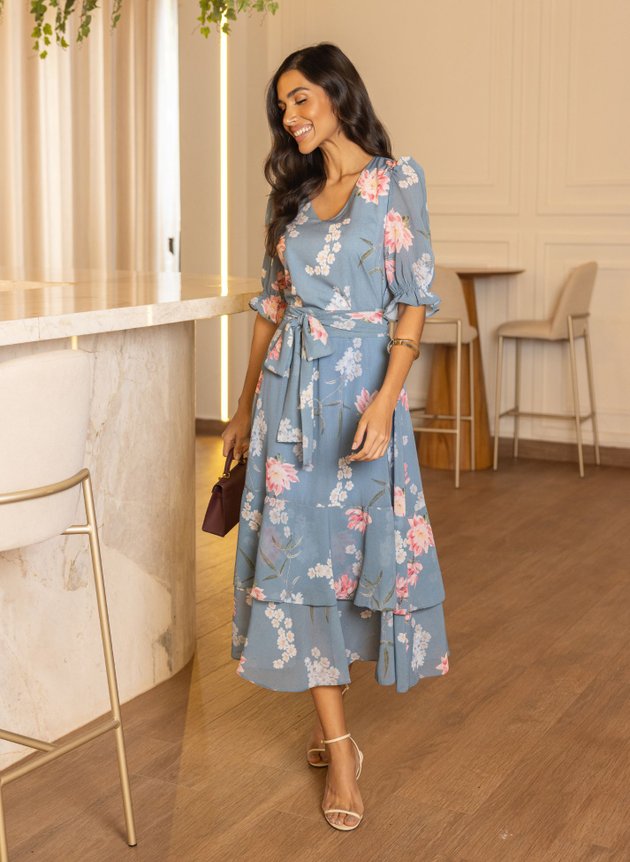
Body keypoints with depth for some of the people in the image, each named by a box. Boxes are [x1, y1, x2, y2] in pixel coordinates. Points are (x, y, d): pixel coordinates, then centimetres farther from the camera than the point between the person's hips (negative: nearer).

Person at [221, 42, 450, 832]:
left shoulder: (396, 180, -2)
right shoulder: (293, 193, 12)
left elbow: (415, 299, -8)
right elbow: (271, 304, 15)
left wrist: (383, 402, -19)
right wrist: (245, 406, 15)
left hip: (361, 383, -4)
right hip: (289, 386, 4)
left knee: (357, 542, 4)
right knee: (301, 550, -2)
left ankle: (328, 717, 30)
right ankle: (339, 745, 6)